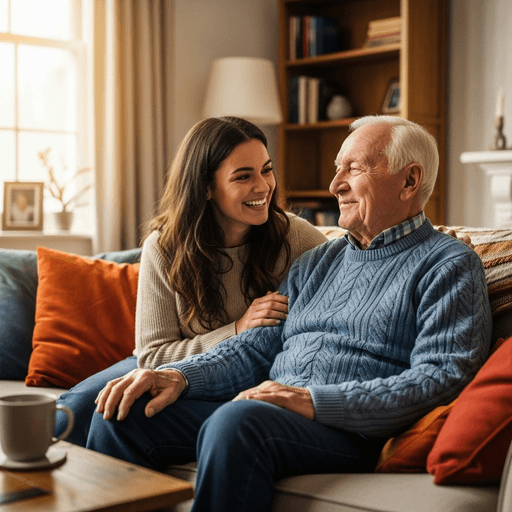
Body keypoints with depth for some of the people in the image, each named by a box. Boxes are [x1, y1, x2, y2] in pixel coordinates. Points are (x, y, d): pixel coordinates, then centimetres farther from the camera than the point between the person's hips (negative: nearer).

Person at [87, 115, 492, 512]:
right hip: (265, 408, 7)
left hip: (351, 431, -6)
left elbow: (441, 378, -12)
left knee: (238, 420, -36)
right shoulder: (319, 262, 25)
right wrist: (180, 376, 0)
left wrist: (316, 400, -22)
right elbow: (257, 347, 19)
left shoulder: (450, 266, 2)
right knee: (123, 414, -10)